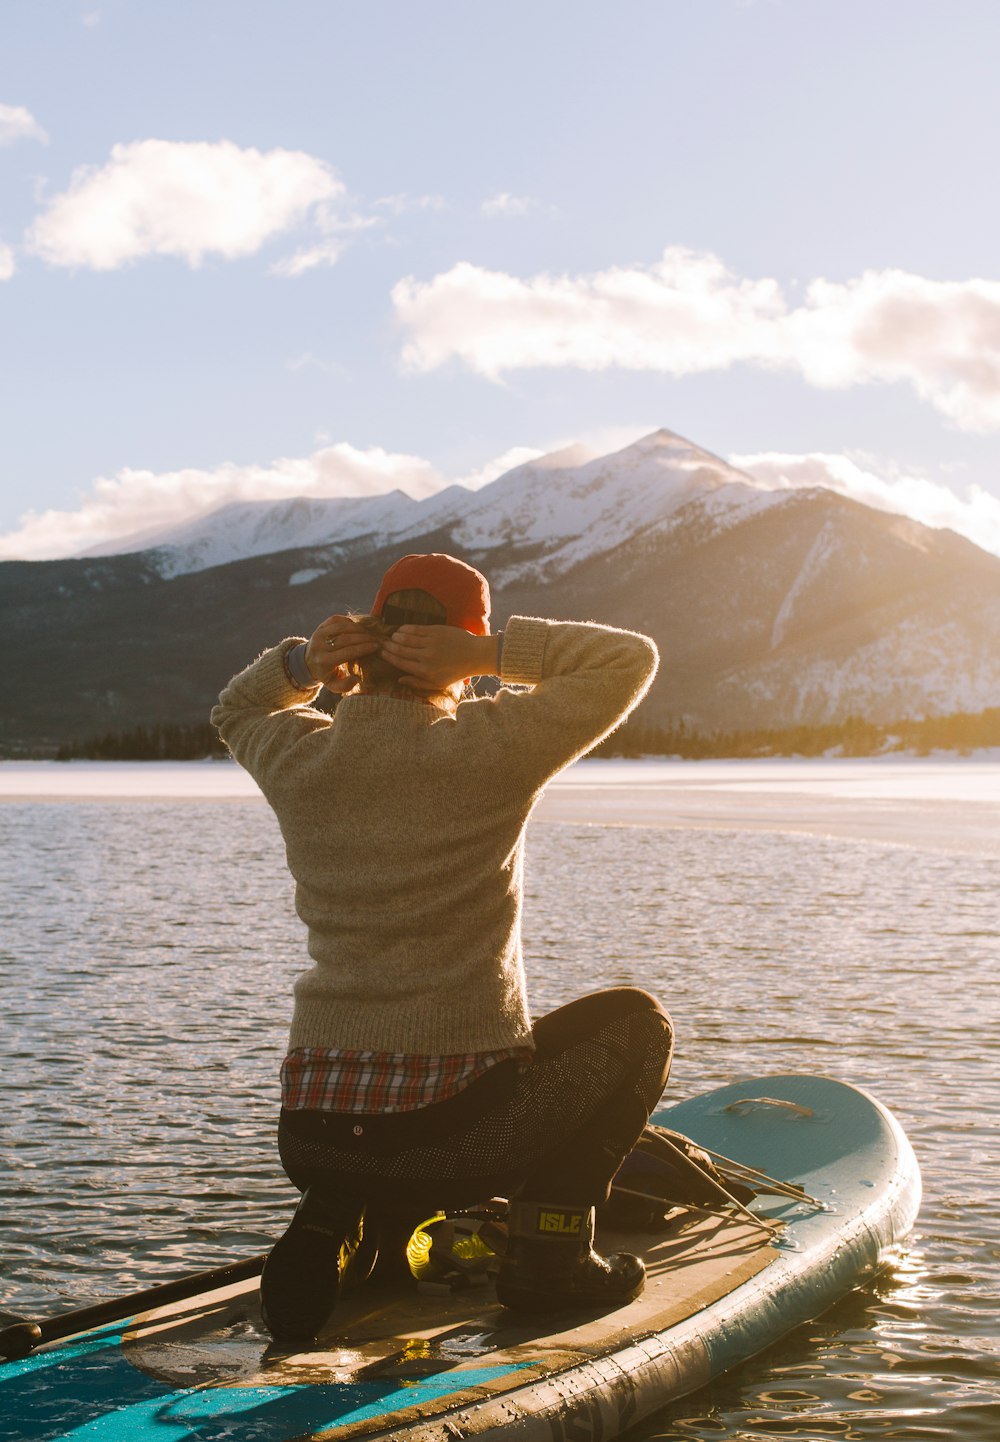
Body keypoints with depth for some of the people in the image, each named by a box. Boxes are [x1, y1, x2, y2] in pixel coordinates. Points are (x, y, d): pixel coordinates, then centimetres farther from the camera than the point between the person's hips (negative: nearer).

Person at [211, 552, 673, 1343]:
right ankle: (548, 1251, 10)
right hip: (455, 1133, -5)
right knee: (634, 1020, 21)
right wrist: (493, 653, -4)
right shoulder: (486, 750, -10)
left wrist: (300, 664, 8)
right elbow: (630, 657, 2)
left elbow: (236, 709, 28)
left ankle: (330, 1229, 14)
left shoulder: (300, 761, 3)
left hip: (309, 1136, 5)